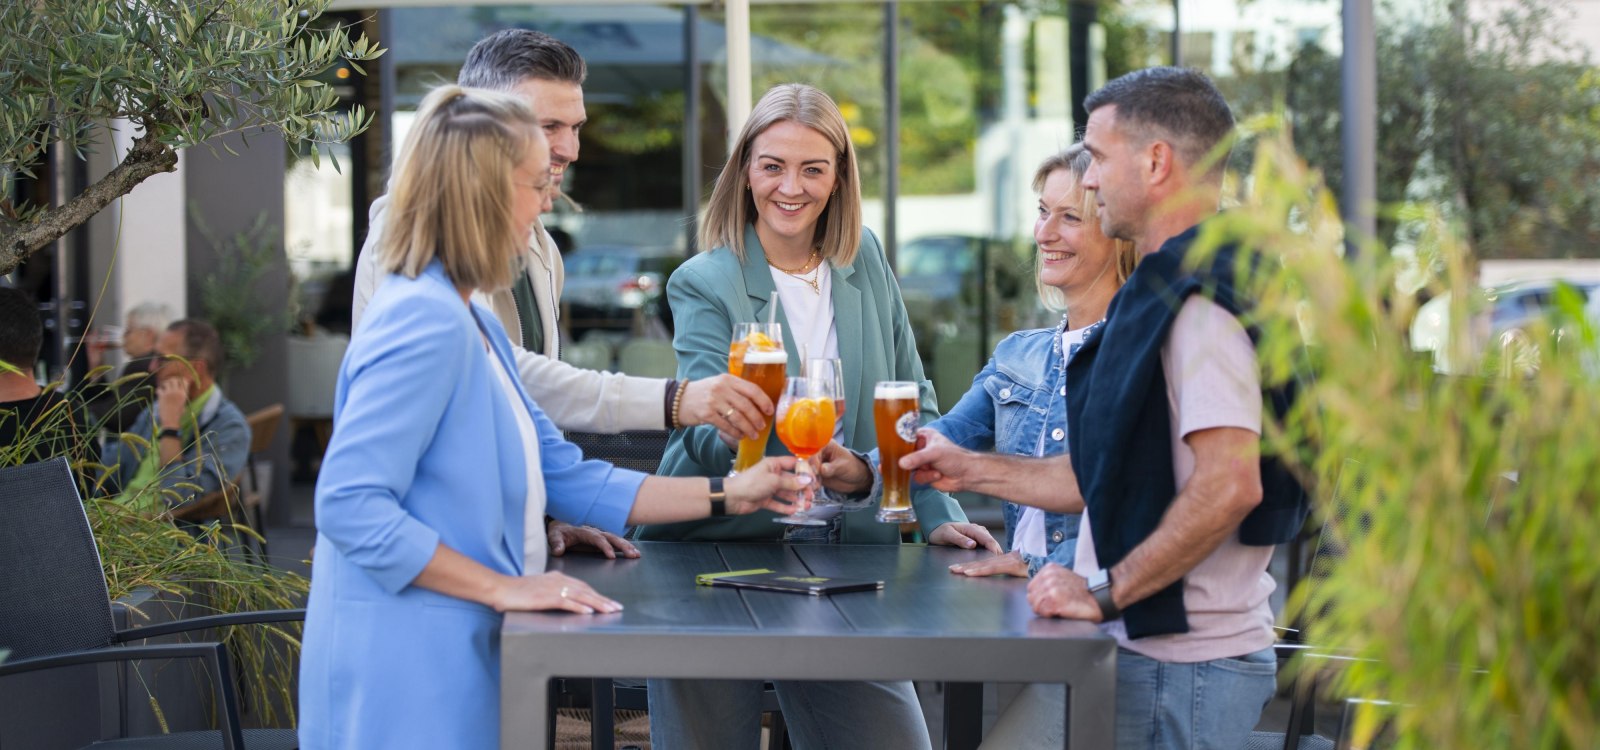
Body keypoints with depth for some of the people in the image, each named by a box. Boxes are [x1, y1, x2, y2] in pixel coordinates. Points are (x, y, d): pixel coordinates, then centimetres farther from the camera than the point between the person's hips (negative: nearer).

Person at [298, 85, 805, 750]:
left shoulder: (473, 325, 15)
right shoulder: (424, 321, -17)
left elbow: (566, 478, 16)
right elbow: (349, 504, -24)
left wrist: (725, 495, 16)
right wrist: (501, 587, -20)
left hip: (452, 660, 10)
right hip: (405, 673, -10)